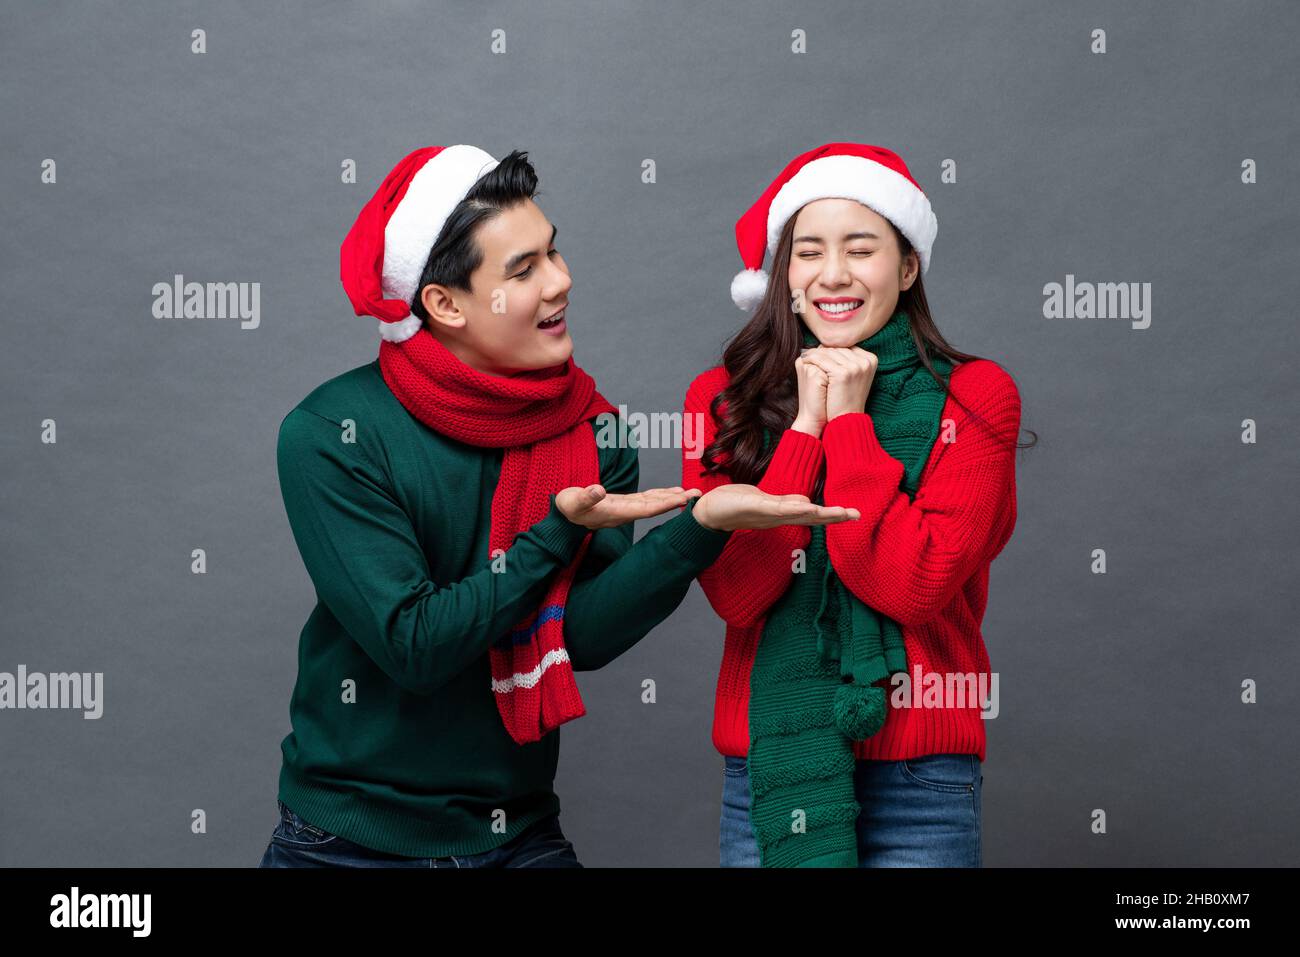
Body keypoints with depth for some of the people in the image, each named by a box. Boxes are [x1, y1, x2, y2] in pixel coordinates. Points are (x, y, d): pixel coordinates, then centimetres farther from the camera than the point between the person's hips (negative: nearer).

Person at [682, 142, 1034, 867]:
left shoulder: (973, 399, -2)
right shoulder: (721, 399, 4)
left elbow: (914, 583, -14)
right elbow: (735, 591, -9)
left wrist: (848, 420, -11)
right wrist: (806, 426, -11)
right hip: (767, 770, 2)